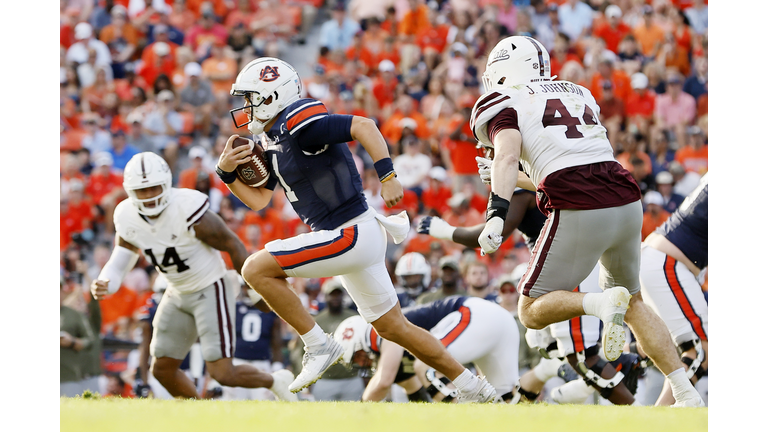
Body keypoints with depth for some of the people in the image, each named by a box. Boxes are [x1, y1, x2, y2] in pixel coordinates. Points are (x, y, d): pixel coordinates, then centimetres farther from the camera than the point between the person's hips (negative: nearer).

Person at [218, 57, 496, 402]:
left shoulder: (300, 125, -16)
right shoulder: (274, 140, 14)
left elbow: (363, 126, -24)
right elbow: (258, 199, 18)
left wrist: (387, 177, -30)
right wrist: (227, 173, 3)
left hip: (354, 234, -11)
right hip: (354, 240, 11)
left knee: (257, 268, -13)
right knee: (392, 326, 18)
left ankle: (319, 347, -6)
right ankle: (473, 389, 24)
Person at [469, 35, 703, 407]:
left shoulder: (504, 102, 8)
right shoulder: (578, 95, 27)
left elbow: (508, 156, -12)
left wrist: (496, 213, -25)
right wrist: (519, 180, 42)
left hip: (578, 215, -6)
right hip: (626, 202, 6)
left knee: (533, 313, 9)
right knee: (632, 303, 25)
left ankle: (603, 303, -19)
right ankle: (686, 393, 10)